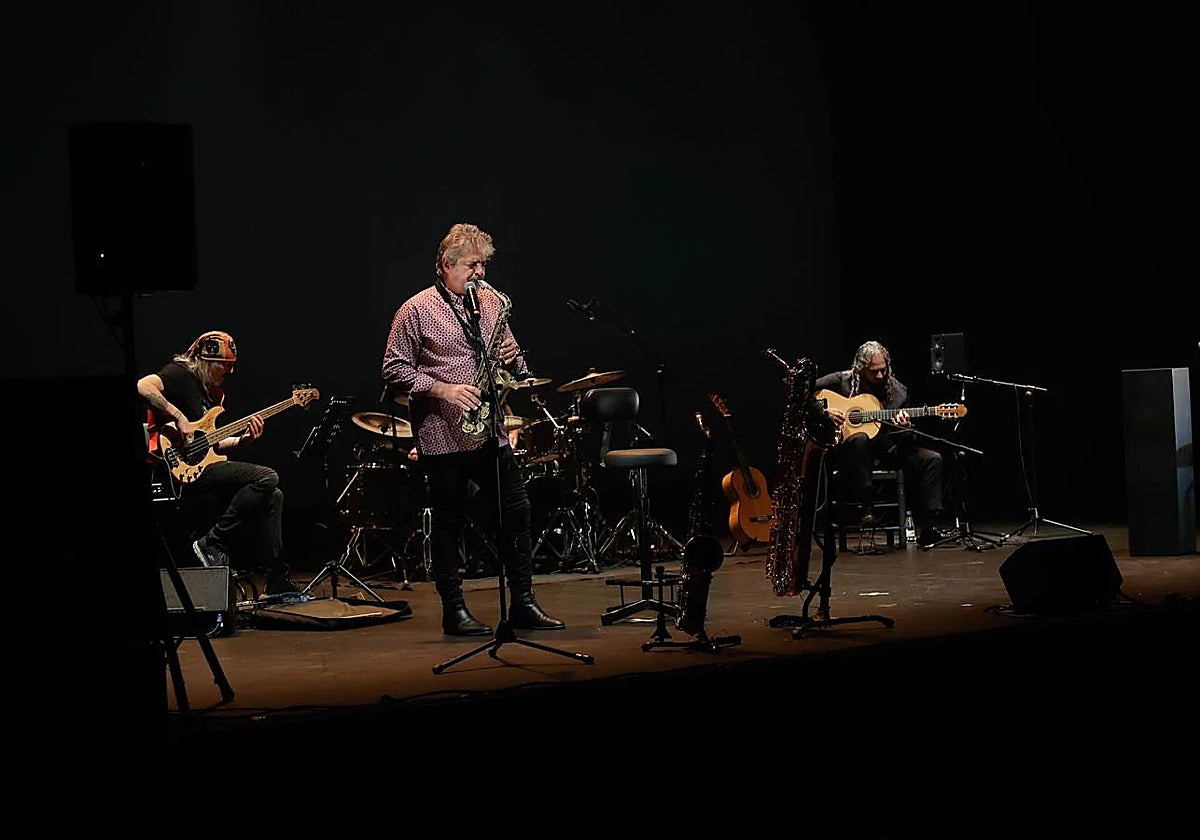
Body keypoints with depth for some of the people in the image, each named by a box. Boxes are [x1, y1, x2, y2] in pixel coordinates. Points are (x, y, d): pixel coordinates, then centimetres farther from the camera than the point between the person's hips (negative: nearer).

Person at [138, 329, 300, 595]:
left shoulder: (212, 391, 23)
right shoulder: (180, 374, -5)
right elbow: (143, 386, -25)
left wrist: (242, 440, 6)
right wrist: (178, 417, -26)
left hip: (203, 463, 10)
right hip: (183, 470, -10)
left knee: (273, 496, 5)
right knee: (267, 478, -20)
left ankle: (276, 581, 6)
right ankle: (213, 543, -13)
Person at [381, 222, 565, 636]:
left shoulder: (491, 302, 12)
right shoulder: (417, 311, -5)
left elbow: (514, 364, 20)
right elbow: (394, 370, -7)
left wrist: (513, 357, -3)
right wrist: (441, 389, -17)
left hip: (490, 431, 5)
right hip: (444, 436, -5)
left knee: (515, 513, 4)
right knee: (448, 524, 3)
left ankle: (523, 605, 12)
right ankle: (454, 612, 11)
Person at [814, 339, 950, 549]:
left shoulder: (897, 390, 7)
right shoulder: (842, 381, -2)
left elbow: (907, 438, 10)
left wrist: (906, 428, -15)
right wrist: (824, 410, -14)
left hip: (887, 448, 4)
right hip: (844, 446, -4)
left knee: (932, 459, -15)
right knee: (859, 439, -40)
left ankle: (928, 528, -18)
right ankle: (864, 507, -35)